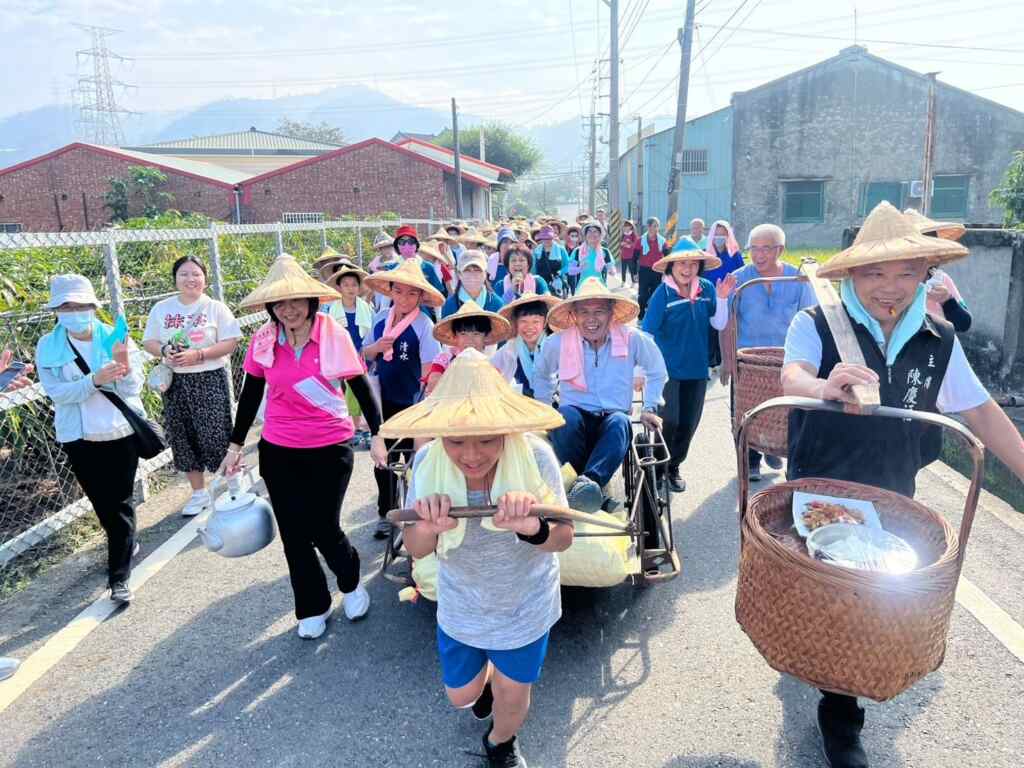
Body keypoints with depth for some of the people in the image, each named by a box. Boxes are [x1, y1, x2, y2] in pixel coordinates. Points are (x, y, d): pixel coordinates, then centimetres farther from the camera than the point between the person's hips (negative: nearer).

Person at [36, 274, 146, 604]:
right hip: (78, 437, 2)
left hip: (120, 432, -2)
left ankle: (119, 576, 7)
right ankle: (126, 543, 41)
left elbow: (133, 389, -12)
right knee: (101, 502, 15)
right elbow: (56, 392, -14)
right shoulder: (48, 347, -4)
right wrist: (95, 380, -29)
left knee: (120, 502, 0)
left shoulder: (116, 338, -7)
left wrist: (124, 365, -33)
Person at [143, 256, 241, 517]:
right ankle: (199, 493, 25)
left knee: (216, 435, -5)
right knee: (183, 437, 9)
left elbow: (231, 342, -9)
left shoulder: (215, 307, -4)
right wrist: (164, 351, -12)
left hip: (210, 380, -4)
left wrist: (198, 354, -19)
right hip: (176, 381, 4)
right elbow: (148, 341, 10)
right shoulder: (161, 309, 7)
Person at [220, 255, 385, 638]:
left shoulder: (334, 334, -10)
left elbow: (361, 386, -3)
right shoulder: (263, 340, -3)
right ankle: (313, 608, 30)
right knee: (293, 534, 9)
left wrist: (377, 434, -4)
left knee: (323, 529, -1)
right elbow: (250, 395, 8)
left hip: (330, 449, -3)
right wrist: (235, 445, 11)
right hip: (278, 452, 3)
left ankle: (351, 584, 31)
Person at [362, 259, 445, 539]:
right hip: (383, 400, 5)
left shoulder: (424, 325, -15)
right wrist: (376, 347, -10)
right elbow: (365, 353, 12)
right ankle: (385, 514, 32)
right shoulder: (381, 319, 2)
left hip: (411, 403, -5)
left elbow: (430, 369, -19)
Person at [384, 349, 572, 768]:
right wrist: (429, 528, -44)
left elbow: (564, 538, -24)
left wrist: (534, 528, -48)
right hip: (461, 606, 2)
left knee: (512, 699, 19)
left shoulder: (535, 456, -31)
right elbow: (414, 549, -19)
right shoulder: (429, 461, -25)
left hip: (524, 605, -1)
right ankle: (486, 678, 60)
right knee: (461, 695, 23)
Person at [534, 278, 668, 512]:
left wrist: (650, 408, 10)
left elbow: (657, 372, 18)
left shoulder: (632, 340, 1)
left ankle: (588, 481, -52)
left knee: (620, 422, -37)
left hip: (613, 417, 0)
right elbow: (541, 374, 22)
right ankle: (573, 483, -33)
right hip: (576, 416, 0)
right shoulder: (557, 343, 1)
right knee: (565, 414, -36)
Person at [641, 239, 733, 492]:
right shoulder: (662, 294, -13)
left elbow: (719, 324, 4)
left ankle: (673, 467, 33)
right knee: (668, 422, 0)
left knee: (689, 423, 13)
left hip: (697, 368, 5)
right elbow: (647, 334, -14)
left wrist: (722, 299, -12)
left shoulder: (707, 289, 0)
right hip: (668, 369, -4)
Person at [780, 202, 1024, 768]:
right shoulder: (816, 324, -14)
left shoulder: (938, 341, -2)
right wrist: (825, 386, -56)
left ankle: (839, 717, 34)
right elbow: (792, 376, -33)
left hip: (890, 502, 3)